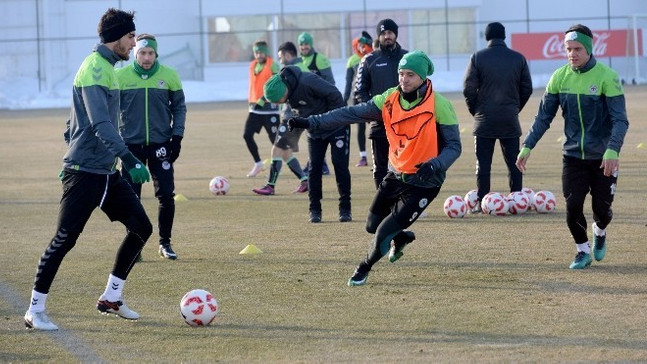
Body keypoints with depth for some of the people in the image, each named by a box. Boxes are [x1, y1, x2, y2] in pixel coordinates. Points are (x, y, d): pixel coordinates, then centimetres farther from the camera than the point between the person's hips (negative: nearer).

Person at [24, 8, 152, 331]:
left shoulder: (106, 67, 15)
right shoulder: (94, 68, -15)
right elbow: (100, 124, -27)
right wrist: (129, 159, -34)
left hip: (107, 171, 10)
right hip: (84, 172, -10)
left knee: (141, 227, 6)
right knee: (64, 239, -7)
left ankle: (111, 298, 16)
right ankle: (35, 310, 2)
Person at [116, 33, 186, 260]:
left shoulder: (169, 76, 0)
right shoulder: (122, 76, -1)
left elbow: (179, 107, 7)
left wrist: (177, 137, -1)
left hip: (160, 145, 0)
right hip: (131, 145, 0)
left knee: (166, 196, -2)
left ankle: (165, 243, 14)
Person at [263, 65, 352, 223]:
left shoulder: (308, 82, -33)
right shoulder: (287, 92, -9)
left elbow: (335, 95, -27)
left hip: (336, 127, -6)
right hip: (315, 131, 6)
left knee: (340, 166, -6)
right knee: (314, 168, 0)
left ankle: (345, 209, 2)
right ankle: (315, 210, 6)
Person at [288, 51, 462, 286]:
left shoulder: (439, 105, -18)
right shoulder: (389, 99, -4)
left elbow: (454, 146, -15)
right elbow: (351, 114, -9)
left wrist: (435, 165, -35)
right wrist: (311, 122, -17)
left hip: (424, 182, -6)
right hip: (397, 176, 6)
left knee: (385, 233, -9)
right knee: (373, 225, 12)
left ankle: (364, 269, 19)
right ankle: (401, 238, 46)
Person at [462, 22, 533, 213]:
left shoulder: (478, 58, -3)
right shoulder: (518, 58, 3)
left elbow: (468, 89, -5)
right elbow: (527, 88, 5)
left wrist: (476, 111, 9)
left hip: (484, 119, -1)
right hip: (510, 119, 2)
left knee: (483, 163, 2)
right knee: (514, 163, 6)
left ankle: (482, 202, -1)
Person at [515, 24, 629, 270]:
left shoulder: (606, 77, -12)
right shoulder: (560, 77, -1)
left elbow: (620, 119, -15)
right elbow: (544, 116, 5)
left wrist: (612, 150, -29)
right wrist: (527, 146, -6)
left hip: (603, 158, -2)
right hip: (573, 155, 2)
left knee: (601, 209, 3)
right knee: (573, 206, -6)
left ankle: (599, 232, 38)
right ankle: (583, 251, 16)